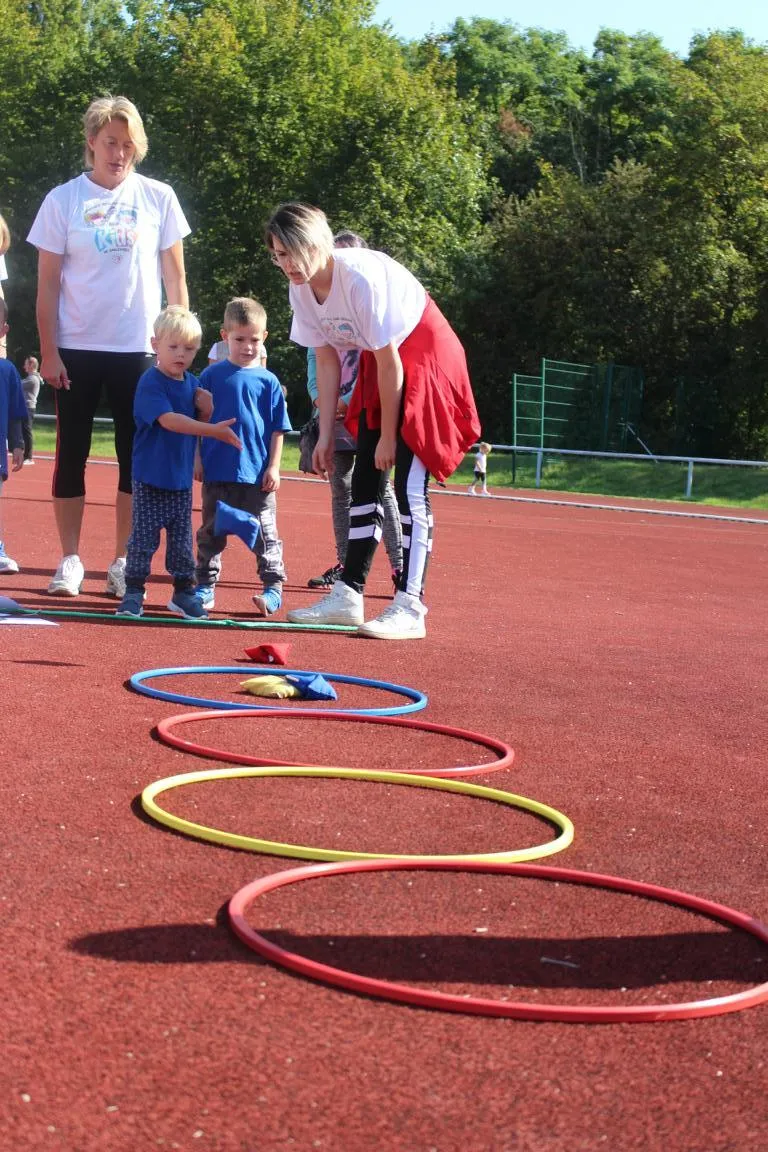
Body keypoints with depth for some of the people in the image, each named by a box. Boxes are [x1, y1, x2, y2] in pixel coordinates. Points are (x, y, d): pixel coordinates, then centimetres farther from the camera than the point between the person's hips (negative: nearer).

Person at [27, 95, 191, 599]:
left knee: (135, 457, 3)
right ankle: (71, 560, 12)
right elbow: (48, 282, 1)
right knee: (72, 453, 3)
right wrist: (49, 351, -5)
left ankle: (123, 562, 13)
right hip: (77, 349, -1)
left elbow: (174, 275, 7)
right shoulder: (63, 199, 0)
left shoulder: (159, 197, 2)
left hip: (140, 349, 1)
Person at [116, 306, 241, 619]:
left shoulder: (191, 383, 8)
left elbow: (201, 422, 13)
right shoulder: (151, 382, -14)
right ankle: (133, 593, 7)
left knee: (182, 538, 12)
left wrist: (206, 408, -11)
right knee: (144, 536, -1)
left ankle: (184, 593, 20)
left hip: (182, 478, 6)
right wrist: (213, 430, -34)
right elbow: (168, 419, -28)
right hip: (150, 478, -6)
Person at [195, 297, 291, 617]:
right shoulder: (212, 375, 1)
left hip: (257, 474, -1)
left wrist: (273, 466, -2)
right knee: (211, 533, 10)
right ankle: (205, 586, 20)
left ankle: (273, 587, 10)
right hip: (217, 472, 1)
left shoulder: (268, 381, 0)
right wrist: (197, 459, 0)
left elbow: (277, 429, 3)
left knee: (265, 533, 4)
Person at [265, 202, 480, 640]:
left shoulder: (362, 277, -30)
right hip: (381, 362, 8)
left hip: (424, 355, -8)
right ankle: (348, 595, 14)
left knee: (409, 486, -14)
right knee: (365, 484, 8)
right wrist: (326, 435, 2)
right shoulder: (301, 289, -6)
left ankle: (409, 608, -14)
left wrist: (388, 436, -16)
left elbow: (389, 361, -24)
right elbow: (328, 361, 3)